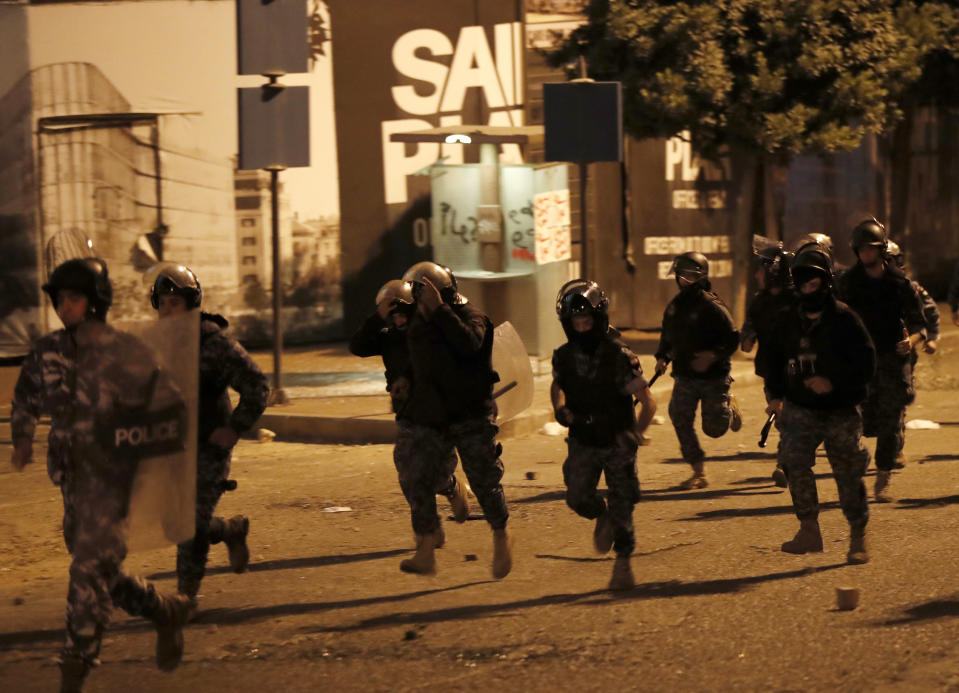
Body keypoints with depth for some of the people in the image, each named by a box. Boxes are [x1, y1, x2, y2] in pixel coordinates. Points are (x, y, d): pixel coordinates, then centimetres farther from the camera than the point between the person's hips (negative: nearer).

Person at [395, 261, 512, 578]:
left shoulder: (470, 316, -9)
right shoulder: (418, 322, 10)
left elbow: (469, 344, -32)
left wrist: (439, 309, -31)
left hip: (471, 416, -5)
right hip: (430, 418, 5)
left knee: (484, 481, 2)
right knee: (419, 480, -8)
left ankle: (501, 539, 25)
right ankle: (425, 554, -7)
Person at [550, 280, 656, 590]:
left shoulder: (620, 357, -18)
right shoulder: (564, 357, -6)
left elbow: (648, 403, -13)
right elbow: (557, 386, 19)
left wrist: (634, 436, -25)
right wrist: (560, 409, -2)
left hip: (617, 442, -3)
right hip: (582, 443, 3)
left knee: (622, 506, 2)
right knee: (578, 497, -12)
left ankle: (623, 564, 22)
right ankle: (603, 518, 23)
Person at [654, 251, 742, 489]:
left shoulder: (712, 306, -14)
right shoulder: (674, 307, 7)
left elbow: (732, 339, -14)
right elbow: (668, 338, 21)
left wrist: (713, 355, -28)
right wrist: (662, 357, 6)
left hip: (714, 377, -5)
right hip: (684, 376, 5)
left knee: (713, 428, 0)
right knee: (680, 419, -8)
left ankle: (728, 408, 36)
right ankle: (698, 473, 2)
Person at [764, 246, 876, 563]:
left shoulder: (844, 319, -8)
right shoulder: (789, 320, 5)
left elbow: (866, 364, -10)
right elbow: (775, 359, 19)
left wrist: (833, 382, -22)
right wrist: (775, 395, 9)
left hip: (840, 412, -3)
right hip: (800, 408, 3)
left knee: (848, 474, 4)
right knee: (794, 460, -18)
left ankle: (858, 538, 18)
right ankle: (809, 530, -10)